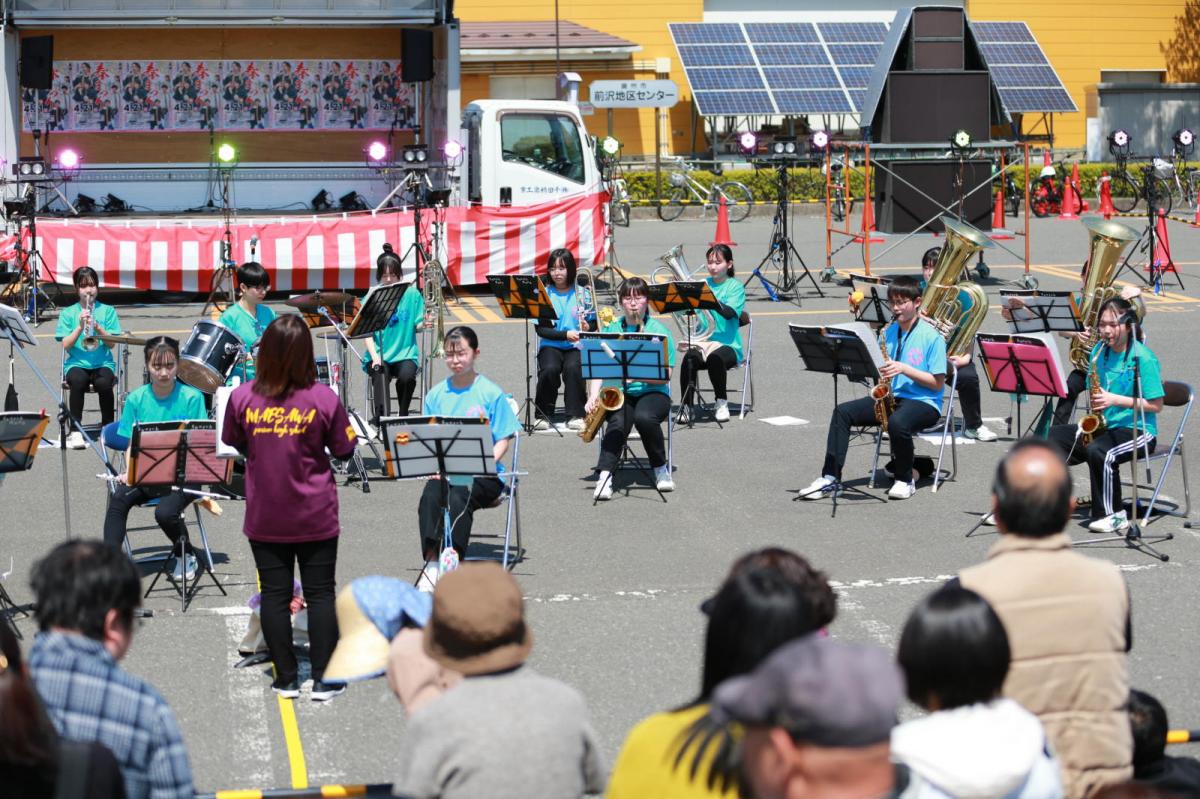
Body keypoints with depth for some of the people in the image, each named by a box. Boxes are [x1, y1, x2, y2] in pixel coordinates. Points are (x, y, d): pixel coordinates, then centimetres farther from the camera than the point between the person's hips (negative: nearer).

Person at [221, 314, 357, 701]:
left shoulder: (242, 397, -11)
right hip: (316, 518, -1)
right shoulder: (324, 399, -15)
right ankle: (323, 681, 12)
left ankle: (287, 680, 16)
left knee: (274, 594, 10)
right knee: (320, 594, 9)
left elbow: (235, 444, 5)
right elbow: (344, 450, -3)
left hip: (264, 520, 1)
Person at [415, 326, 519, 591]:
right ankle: (432, 563, -35)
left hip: (481, 473, -3)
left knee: (458, 498, -34)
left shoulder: (491, 393, 3)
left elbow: (503, 440, 1)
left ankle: (452, 561, -35)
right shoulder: (436, 394, 13)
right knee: (430, 497, -30)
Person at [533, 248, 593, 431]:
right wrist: (566, 334, -15)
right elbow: (540, 329, -3)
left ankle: (575, 416, -22)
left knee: (573, 368, -32)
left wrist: (587, 328, -14)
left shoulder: (582, 292, 5)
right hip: (551, 345, 0)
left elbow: (594, 323, 10)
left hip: (577, 347, 0)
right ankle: (543, 415, -13)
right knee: (549, 369, -31)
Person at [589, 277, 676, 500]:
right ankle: (604, 476, -38)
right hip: (616, 393, 1)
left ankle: (660, 468, -12)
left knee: (644, 417, -35)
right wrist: (593, 396, -14)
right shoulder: (610, 330, 9)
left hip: (652, 393, -1)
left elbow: (665, 376, -4)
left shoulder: (659, 331, 2)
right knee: (619, 422, -33)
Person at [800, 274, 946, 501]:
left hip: (924, 403, -6)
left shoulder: (931, 336, -7)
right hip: (890, 397, 6)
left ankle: (905, 480, -14)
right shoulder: (889, 332, 12)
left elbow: (937, 383, -9)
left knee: (897, 422, -38)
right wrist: (882, 371, -8)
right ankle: (830, 476, -19)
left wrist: (904, 369, -19)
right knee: (843, 412, -14)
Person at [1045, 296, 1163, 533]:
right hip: (1101, 425, 7)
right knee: (1052, 437, -11)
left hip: (1137, 430, -7)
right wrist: (1095, 403, -4)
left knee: (1097, 451, -35)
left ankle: (1114, 515, -20)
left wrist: (1116, 400, -20)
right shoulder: (1099, 351, 7)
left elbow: (1156, 405, -13)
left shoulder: (1143, 358, -12)